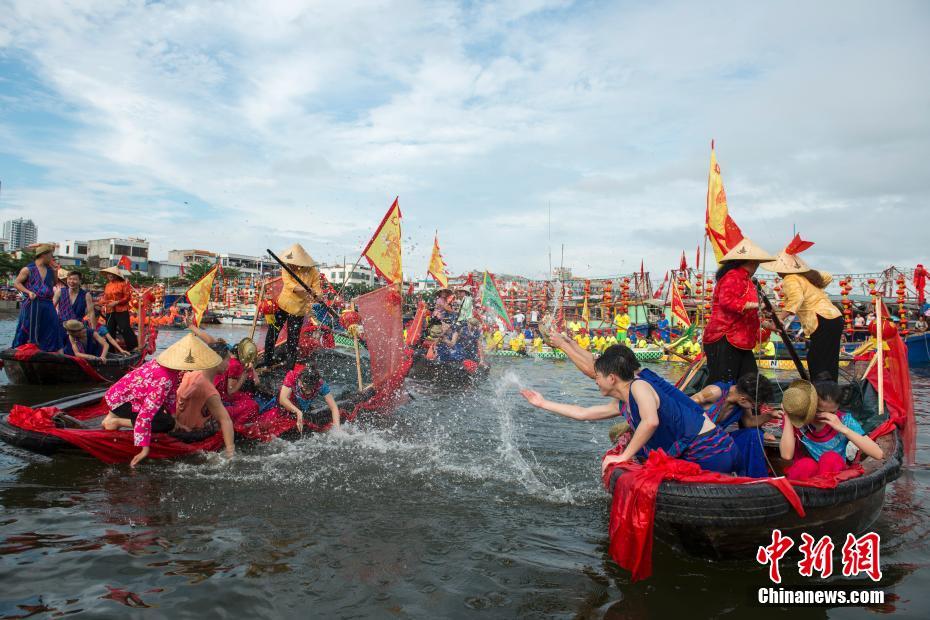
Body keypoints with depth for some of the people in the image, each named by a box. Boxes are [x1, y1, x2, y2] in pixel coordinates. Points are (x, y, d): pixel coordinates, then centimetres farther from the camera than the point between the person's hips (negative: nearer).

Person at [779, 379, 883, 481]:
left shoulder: (844, 421, -12)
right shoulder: (798, 419, -13)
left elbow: (879, 454, -21)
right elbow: (787, 455, -26)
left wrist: (843, 428, -29)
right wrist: (787, 416, -25)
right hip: (804, 475, -1)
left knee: (831, 458, -30)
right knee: (806, 464, -34)